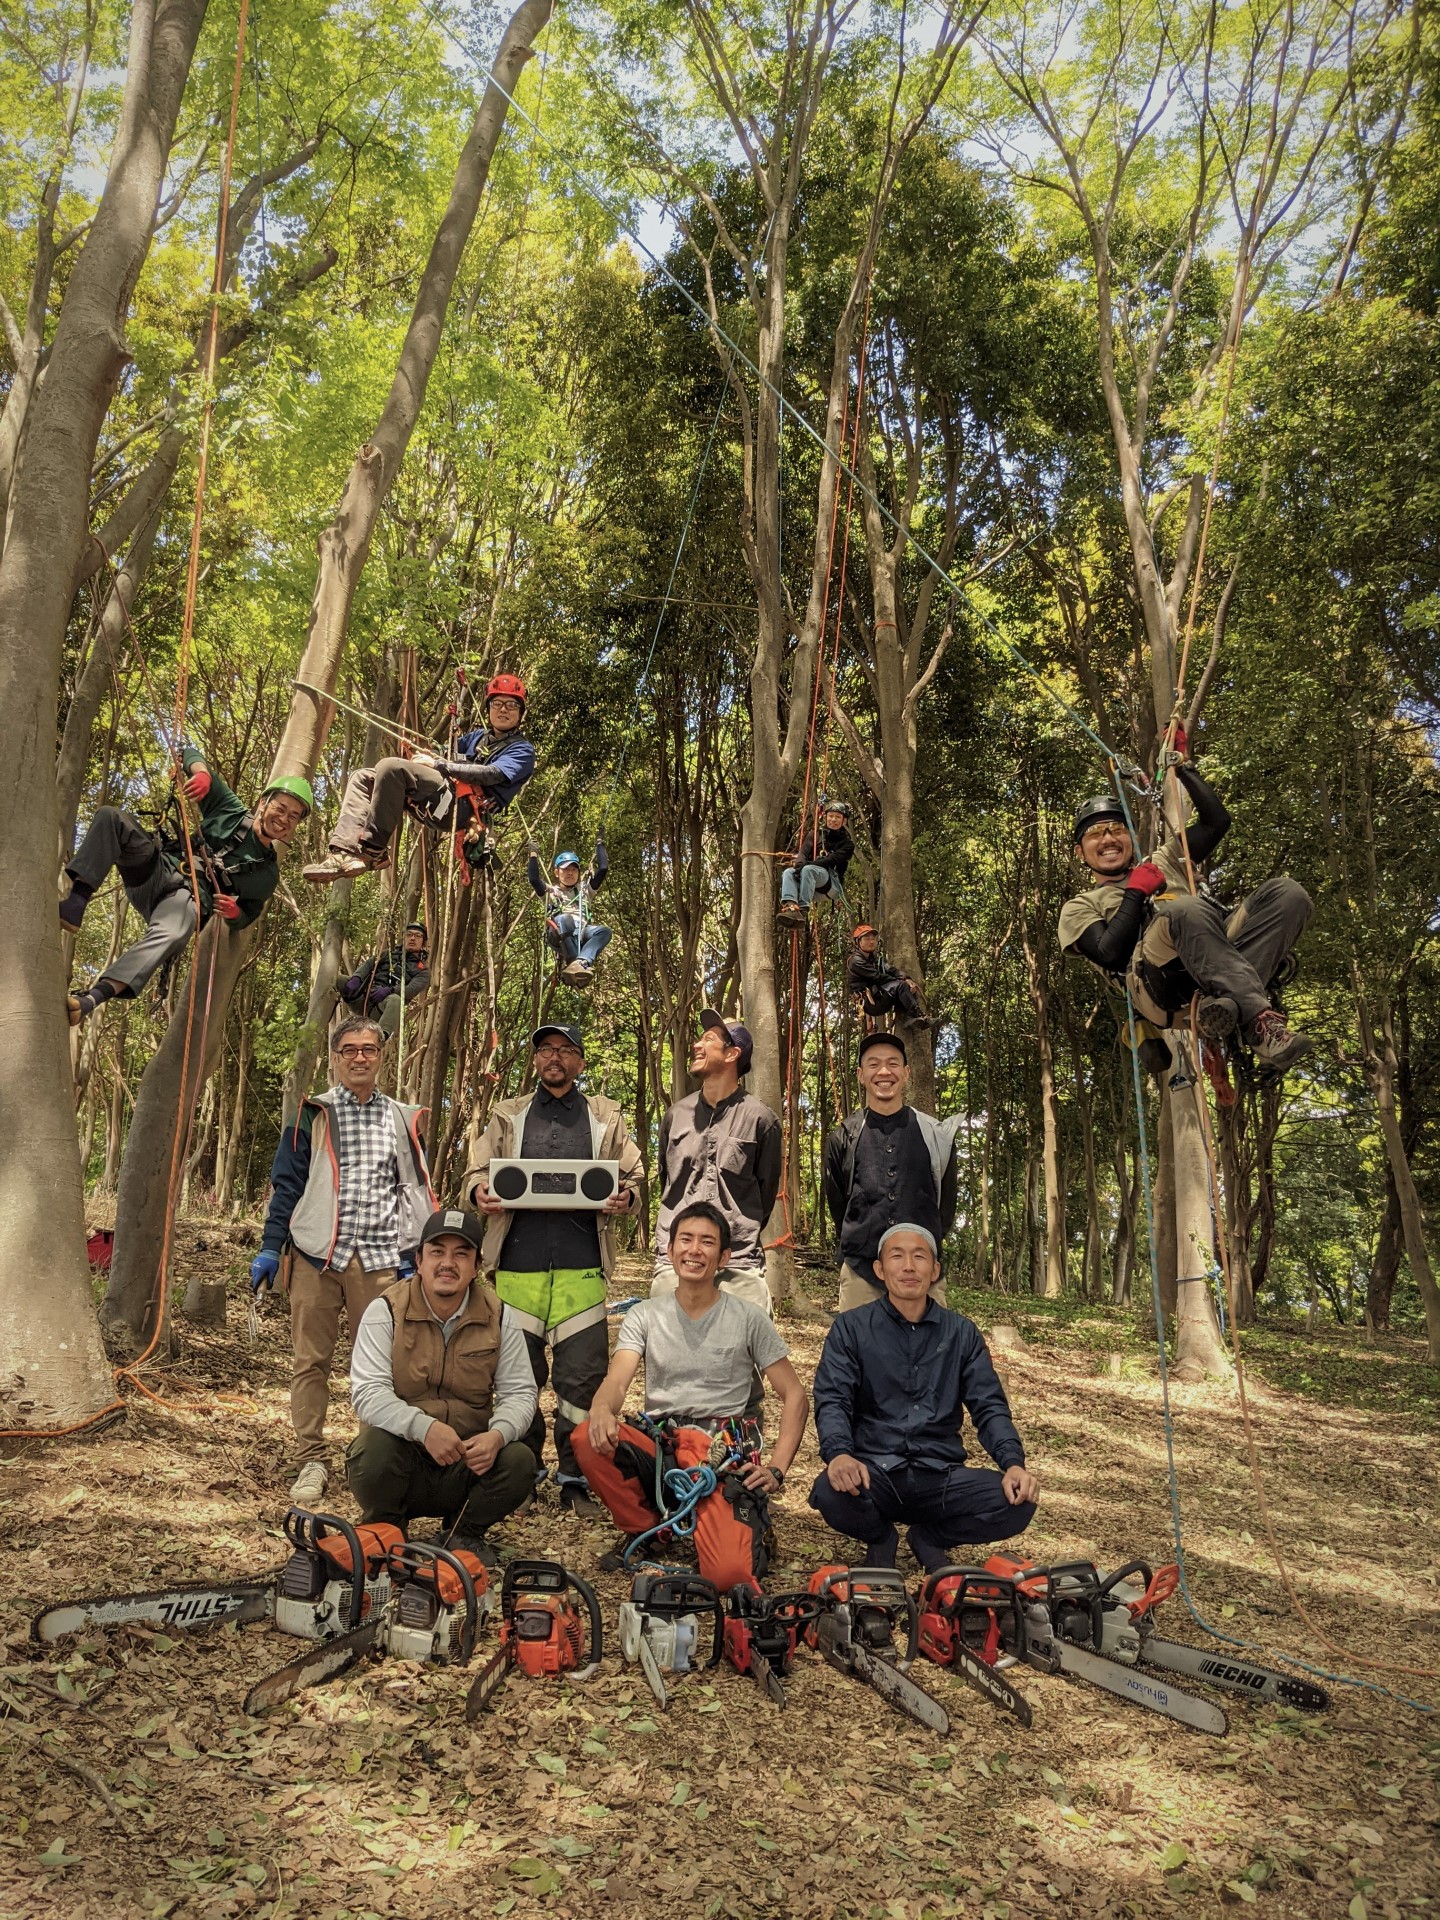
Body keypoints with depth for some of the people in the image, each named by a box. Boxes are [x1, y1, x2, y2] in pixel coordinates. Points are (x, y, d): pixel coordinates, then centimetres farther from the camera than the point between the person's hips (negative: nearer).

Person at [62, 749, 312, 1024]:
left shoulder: (267, 873, 15)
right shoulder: (232, 811, 15)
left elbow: (246, 918, 20)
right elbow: (191, 754, 17)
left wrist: (233, 911, -6)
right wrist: (202, 773, -9)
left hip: (188, 897, -3)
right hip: (157, 869, 3)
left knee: (172, 934, -41)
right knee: (111, 817, -22)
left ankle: (91, 1000, -56)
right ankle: (75, 903, -35)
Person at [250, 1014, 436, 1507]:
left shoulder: (403, 1120, 12)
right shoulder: (312, 1116, 7)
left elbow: (418, 1190, 15)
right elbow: (286, 1184, 7)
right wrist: (269, 1248, 2)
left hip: (380, 1258, 1)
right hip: (317, 1255, -1)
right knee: (311, 1360, 4)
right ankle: (311, 1462, 14)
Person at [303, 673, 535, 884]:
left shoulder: (522, 751, 6)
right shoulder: (478, 736, 32)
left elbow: (490, 774, -10)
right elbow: (446, 752, 27)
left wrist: (437, 764, -9)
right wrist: (427, 756, 4)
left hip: (462, 806, -8)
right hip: (435, 804, 8)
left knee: (391, 767, -26)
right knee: (362, 778, 1)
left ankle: (373, 851, -25)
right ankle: (344, 851, -19)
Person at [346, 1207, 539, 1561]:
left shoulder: (498, 1317, -1)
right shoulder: (385, 1312, -9)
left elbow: (519, 1392, -2)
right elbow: (367, 1393, -19)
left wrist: (498, 1434, -25)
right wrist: (423, 1428, -35)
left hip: (469, 1462, 2)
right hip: (401, 1451, -2)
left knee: (520, 1461, -24)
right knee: (375, 1448, -33)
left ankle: (466, 1532, 8)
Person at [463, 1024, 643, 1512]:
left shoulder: (606, 1118, 15)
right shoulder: (507, 1117, 18)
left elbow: (633, 1176, 14)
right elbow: (478, 1171, 16)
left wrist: (626, 1196, -9)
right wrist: (479, 1192, -7)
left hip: (581, 1265, -1)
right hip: (518, 1263, 1)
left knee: (582, 1373, -3)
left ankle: (575, 1476, 9)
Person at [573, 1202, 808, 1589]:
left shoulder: (749, 1319, 3)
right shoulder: (645, 1315, 7)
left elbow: (795, 1397, 5)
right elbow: (617, 1381, -7)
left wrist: (777, 1468, -8)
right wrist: (601, 1409, -32)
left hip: (722, 1451, -2)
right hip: (657, 1442, 3)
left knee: (729, 1575, -27)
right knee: (587, 1437, -29)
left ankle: (748, 1528, 11)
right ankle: (643, 1527, -2)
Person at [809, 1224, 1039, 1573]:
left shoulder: (962, 1334, 12)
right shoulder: (850, 1329, 5)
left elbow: (989, 1407, 6)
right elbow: (832, 1401, -6)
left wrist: (1013, 1463, -14)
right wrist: (838, 1453, -28)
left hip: (940, 1476, 2)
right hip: (874, 1473, -2)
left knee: (1018, 1503, -25)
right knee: (830, 1494, -35)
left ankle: (929, 1538, 7)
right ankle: (881, 1538, 4)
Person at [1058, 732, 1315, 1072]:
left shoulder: (1162, 863, 39)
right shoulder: (1080, 908, 24)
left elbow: (1217, 820, 31)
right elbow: (1108, 955, 2)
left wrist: (1183, 767, 35)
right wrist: (1136, 892, 5)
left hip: (1222, 957, 5)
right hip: (1159, 984, -5)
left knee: (1286, 892, -19)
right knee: (1185, 910, -36)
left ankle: (1230, 1003, -38)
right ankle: (1260, 1021, -43)